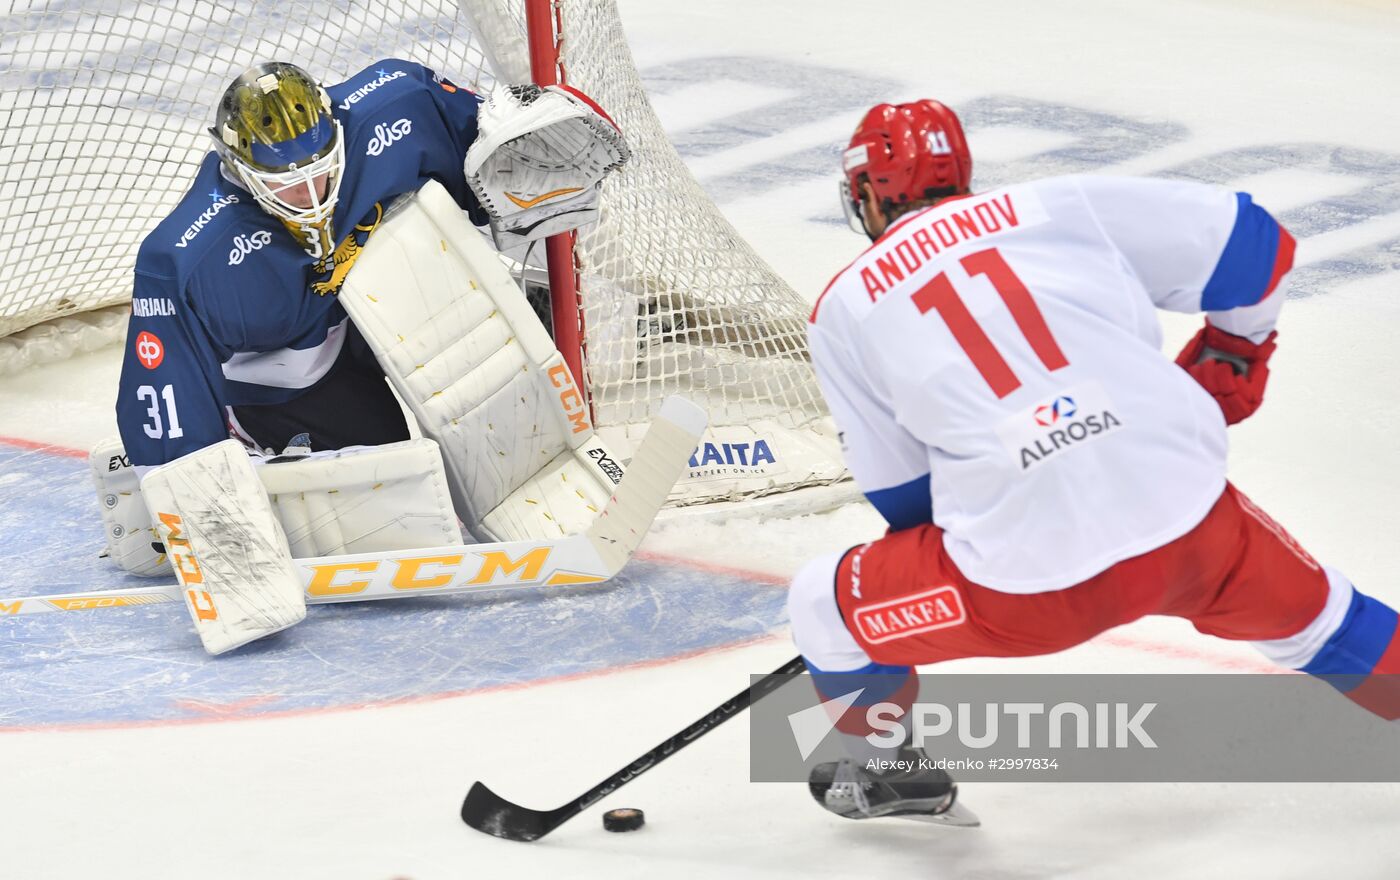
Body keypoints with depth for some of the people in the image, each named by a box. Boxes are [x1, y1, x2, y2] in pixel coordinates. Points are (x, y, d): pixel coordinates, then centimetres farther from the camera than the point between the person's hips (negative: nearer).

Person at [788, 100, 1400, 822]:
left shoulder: (843, 309, 11)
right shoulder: (1063, 207, 13)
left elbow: (900, 497, 15)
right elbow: (1253, 243, 14)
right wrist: (1231, 357, 33)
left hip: (1031, 579, -2)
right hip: (1191, 524, 3)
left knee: (824, 602, 22)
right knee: (1304, 608, 33)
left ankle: (882, 768, 41)